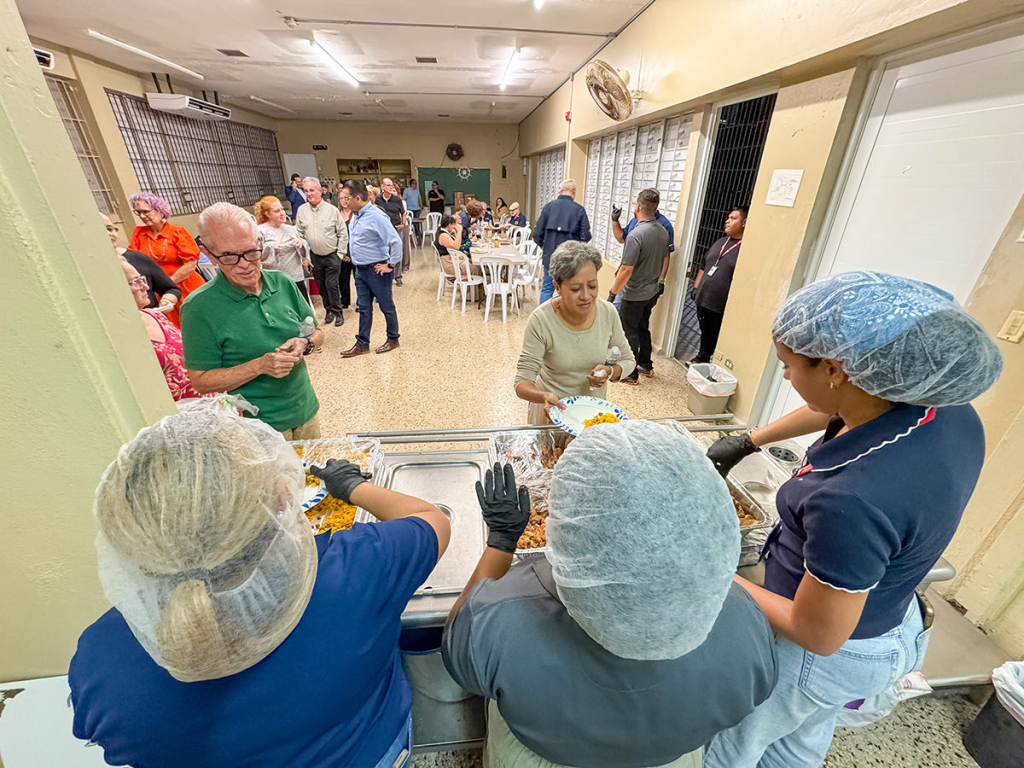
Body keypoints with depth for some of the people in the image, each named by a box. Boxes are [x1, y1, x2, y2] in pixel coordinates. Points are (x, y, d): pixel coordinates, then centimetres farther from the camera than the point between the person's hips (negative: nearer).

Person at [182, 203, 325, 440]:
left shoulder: (282, 282, -2)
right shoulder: (199, 307, -14)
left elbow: (316, 332, 8)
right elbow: (201, 381, -12)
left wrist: (305, 344, -15)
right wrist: (259, 366, -25)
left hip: (306, 410, 5)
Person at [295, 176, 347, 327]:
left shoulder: (332, 210, -8)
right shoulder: (302, 211, 1)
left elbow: (343, 233, -3)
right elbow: (300, 234, 7)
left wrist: (340, 253, -5)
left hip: (332, 256, -4)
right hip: (315, 256, 4)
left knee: (332, 285, -4)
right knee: (321, 286, 11)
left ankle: (337, 311, 12)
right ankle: (329, 309, 27)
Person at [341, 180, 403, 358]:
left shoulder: (376, 216, -20)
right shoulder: (356, 214, 8)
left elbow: (396, 241, -25)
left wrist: (391, 265, -20)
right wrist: (355, 258, 18)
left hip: (376, 270, -9)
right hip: (360, 270, 9)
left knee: (386, 307, 7)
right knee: (363, 308, 14)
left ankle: (393, 340, 23)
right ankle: (362, 344, 23)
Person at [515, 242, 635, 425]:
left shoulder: (608, 312, -15)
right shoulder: (541, 321, -25)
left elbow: (628, 360, -2)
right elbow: (522, 383, -24)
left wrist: (610, 372, -23)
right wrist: (544, 396, -44)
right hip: (553, 407, -3)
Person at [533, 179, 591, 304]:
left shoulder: (549, 206, -2)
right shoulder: (579, 209, -6)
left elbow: (537, 234, -2)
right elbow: (585, 237, -9)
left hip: (550, 256, 2)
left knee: (547, 289, 12)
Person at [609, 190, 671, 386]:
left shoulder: (636, 235, -23)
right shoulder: (663, 232, 3)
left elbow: (626, 270, -25)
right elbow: (665, 261, 15)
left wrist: (613, 292, -17)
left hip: (634, 294, -8)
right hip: (652, 292, 8)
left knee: (629, 332, 4)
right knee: (643, 328, 22)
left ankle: (630, 374, 13)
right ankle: (646, 365, 34)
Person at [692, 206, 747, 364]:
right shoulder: (719, 242, 12)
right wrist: (696, 287, 17)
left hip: (721, 306, -7)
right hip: (703, 299, 7)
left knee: (714, 337, 6)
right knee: (704, 332, 21)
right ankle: (703, 357, 38)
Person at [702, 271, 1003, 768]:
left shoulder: (852, 500, -43)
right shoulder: (949, 411, -17)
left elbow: (817, 636, -29)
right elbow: (838, 410, 4)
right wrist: (748, 442, 9)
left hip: (823, 656, -7)